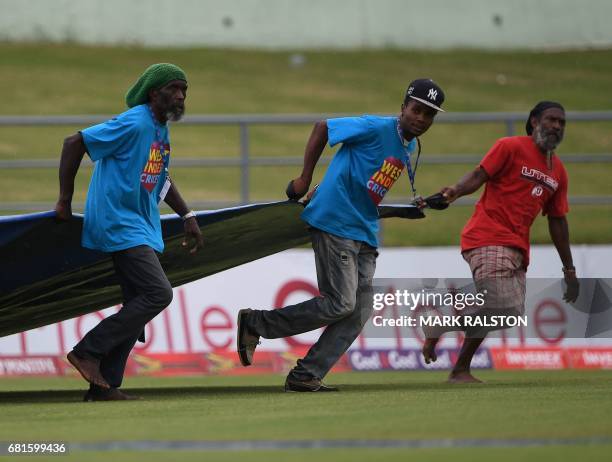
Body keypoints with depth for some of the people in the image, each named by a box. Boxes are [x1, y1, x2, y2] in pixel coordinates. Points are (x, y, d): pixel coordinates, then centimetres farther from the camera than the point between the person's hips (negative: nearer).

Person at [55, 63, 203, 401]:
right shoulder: (134, 124, -16)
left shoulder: (161, 129, 13)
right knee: (158, 293, -17)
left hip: (141, 227, 10)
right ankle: (88, 351, -11)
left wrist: (187, 216, 23)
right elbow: (74, 143, -17)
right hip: (118, 224, -10)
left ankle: (104, 385, 9)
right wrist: (64, 201, -14)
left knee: (138, 305, 7)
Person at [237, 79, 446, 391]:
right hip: (334, 224, -9)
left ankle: (305, 377, 3)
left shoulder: (409, 146, 13)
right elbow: (323, 128, -7)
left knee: (359, 313, 2)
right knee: (340, 304, -14)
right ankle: (256, 323, -2)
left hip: (365, 234, 9)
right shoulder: (376, 128, -12)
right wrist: (305, 178, -6)